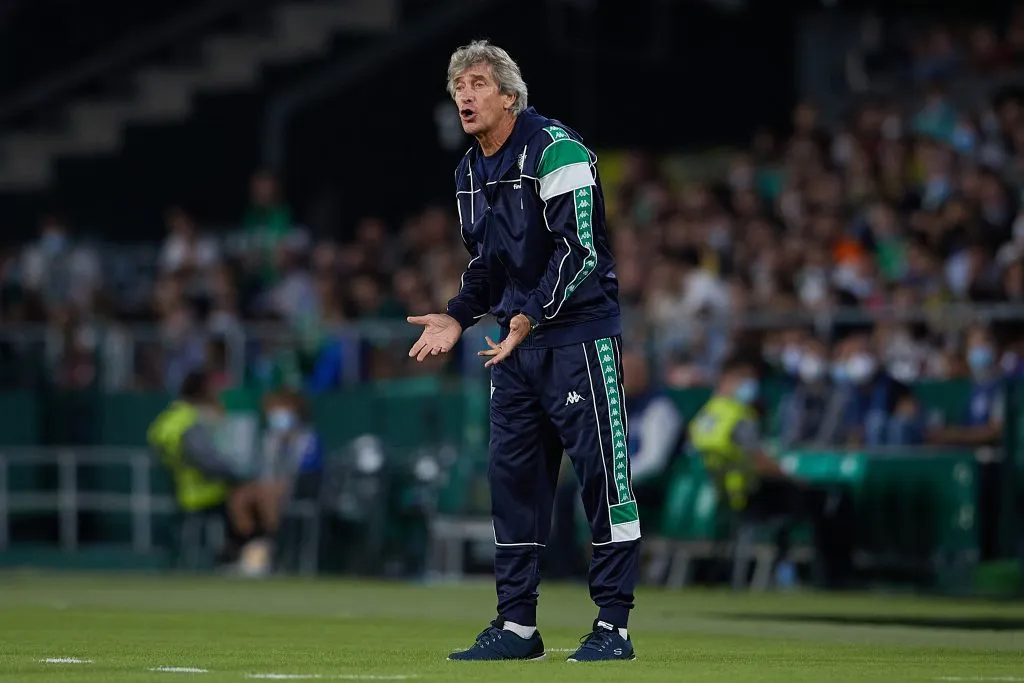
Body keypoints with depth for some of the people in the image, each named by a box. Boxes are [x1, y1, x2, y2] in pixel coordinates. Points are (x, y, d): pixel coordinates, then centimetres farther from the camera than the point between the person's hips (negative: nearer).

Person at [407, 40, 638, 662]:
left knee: (602, 473, -7)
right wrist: (458, 318, 8)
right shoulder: (471, 173, 13)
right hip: (515, 341, 8)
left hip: (579, 335, -8)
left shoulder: (556, 150, -14)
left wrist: (531, 317, -25)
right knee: (513, 477, 7)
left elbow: (580, 249, -20)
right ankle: (517, 626, 13)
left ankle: (614, 626, -4)